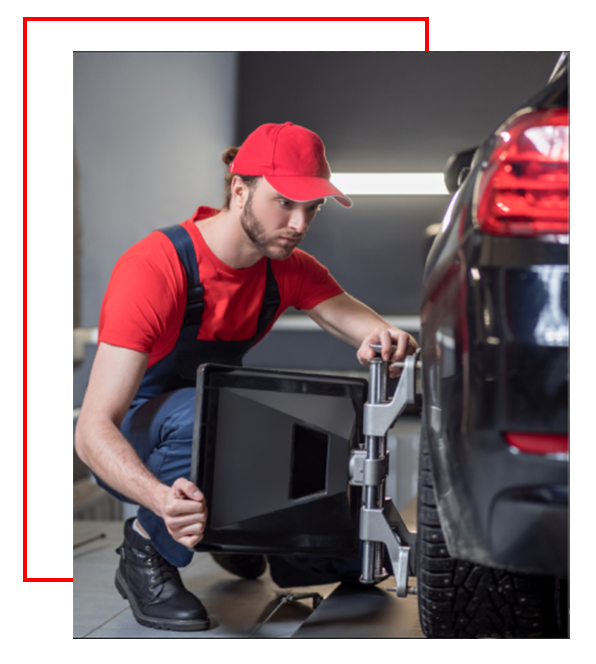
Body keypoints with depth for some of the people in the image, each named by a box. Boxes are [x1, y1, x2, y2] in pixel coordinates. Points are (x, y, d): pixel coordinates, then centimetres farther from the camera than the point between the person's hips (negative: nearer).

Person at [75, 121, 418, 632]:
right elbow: (94, 429, -37)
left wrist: (386, 340, -44)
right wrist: (164, 499, -56)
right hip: (132, 446, -6)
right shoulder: (154, 270, -31)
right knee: (199, 412, -39)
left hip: (215, 419, 6)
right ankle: (145, 550, -14)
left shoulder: (288, 269, -9)